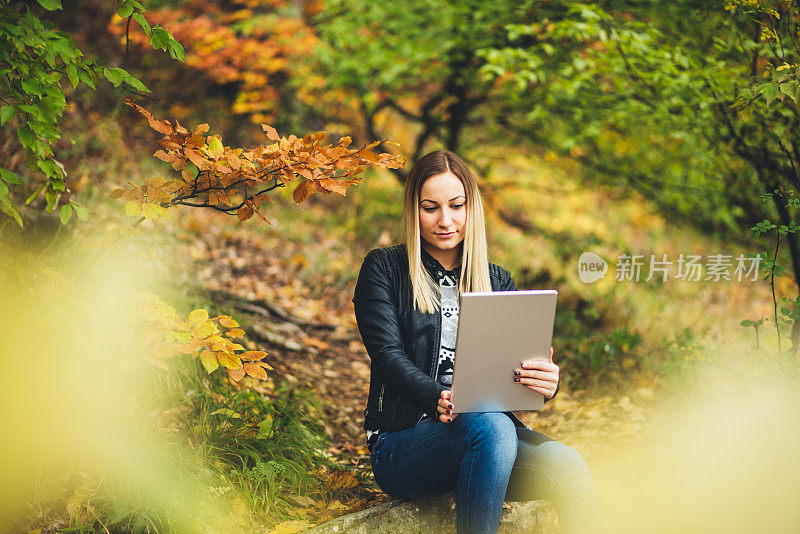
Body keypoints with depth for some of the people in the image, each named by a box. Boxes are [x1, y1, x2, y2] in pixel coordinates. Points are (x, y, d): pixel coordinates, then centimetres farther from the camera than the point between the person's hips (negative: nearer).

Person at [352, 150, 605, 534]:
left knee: (568, 467, -27)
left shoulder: (498, 283, 17)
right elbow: (388, 354, -6)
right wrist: (437, 398, -26)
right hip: (401, 442, -3)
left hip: (490, 425, 4)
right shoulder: (384, 269, 7)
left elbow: (520, 367, 7)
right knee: (490, 426, -37)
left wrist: (546, 383, -19)